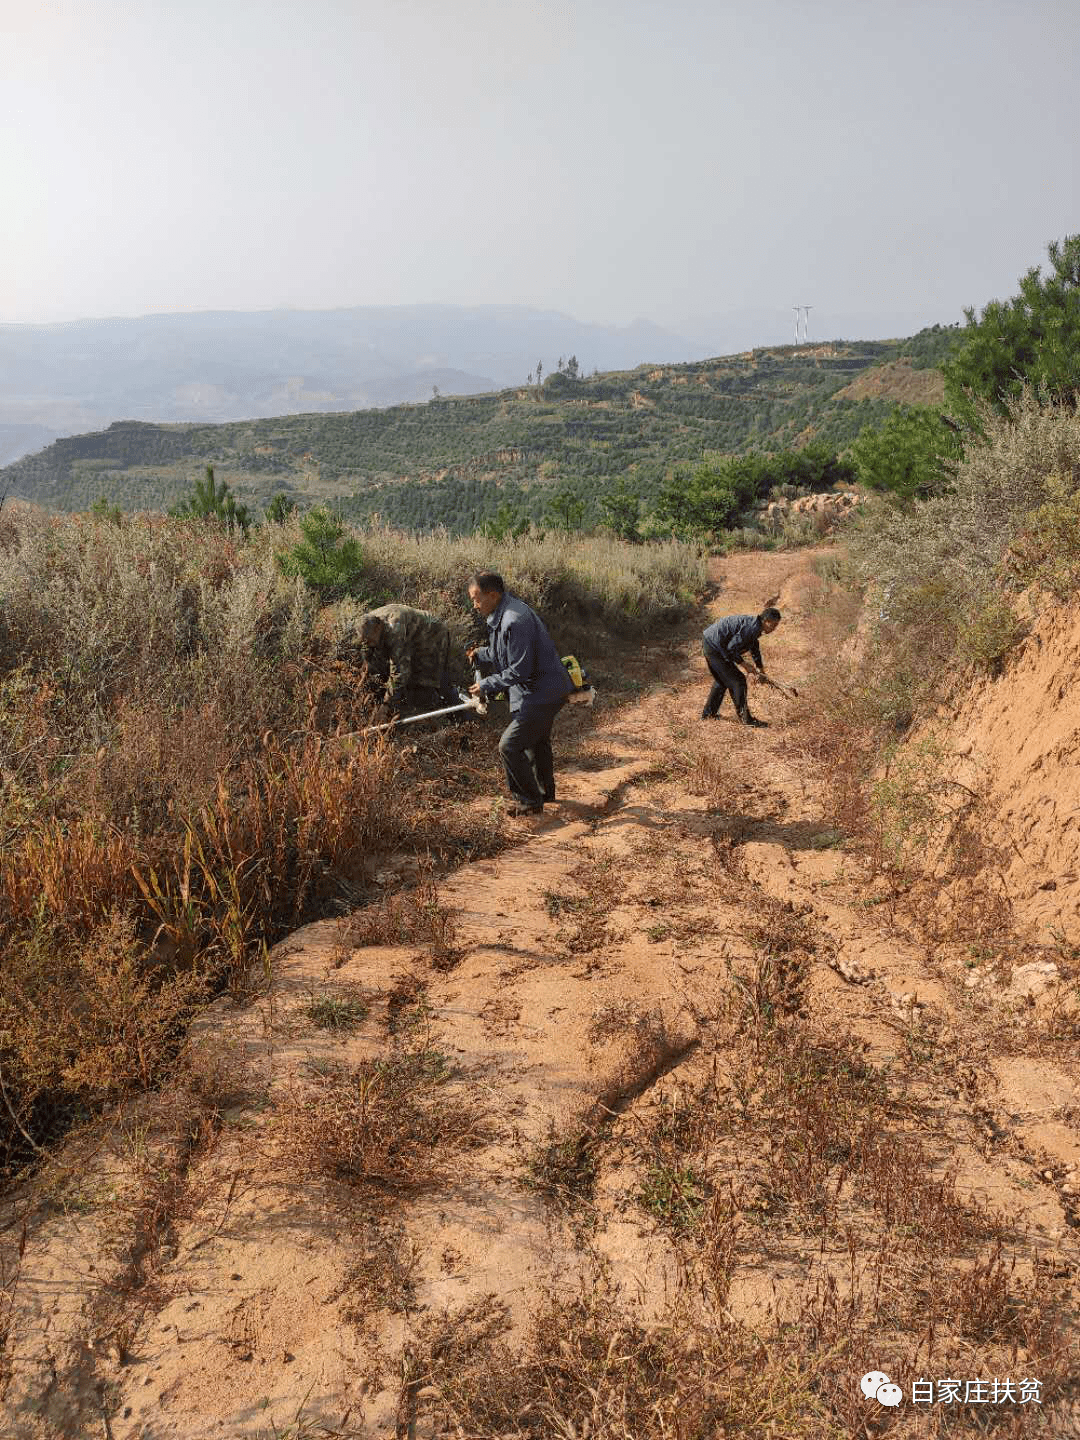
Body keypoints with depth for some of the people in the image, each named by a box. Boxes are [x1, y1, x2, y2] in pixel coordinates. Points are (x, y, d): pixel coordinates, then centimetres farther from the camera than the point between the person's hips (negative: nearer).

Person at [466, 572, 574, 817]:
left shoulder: (515, 621, -28)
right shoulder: (501, 614, 5)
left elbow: (519, 671, -27)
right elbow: (508, 653, 18)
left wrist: (486, 685, -18)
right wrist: (481, 653, 3)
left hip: (542, 693, -11)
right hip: (547, 689, 11)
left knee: (510, 745, -10)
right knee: (536, 740, 27)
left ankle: (529, 801, 4)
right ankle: (545, 792, 47)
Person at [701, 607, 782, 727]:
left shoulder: (754, 624, 11)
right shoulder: (752, 627, -20)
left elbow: (754, 648, 29)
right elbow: (731, 648, -22)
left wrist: (760, 668, 38)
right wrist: (745, 666, -11)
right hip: (715, 647, -10)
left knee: (721, 681, 25)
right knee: (737, 681, -3)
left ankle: (707, 714, 36)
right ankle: (746, 718, 5)